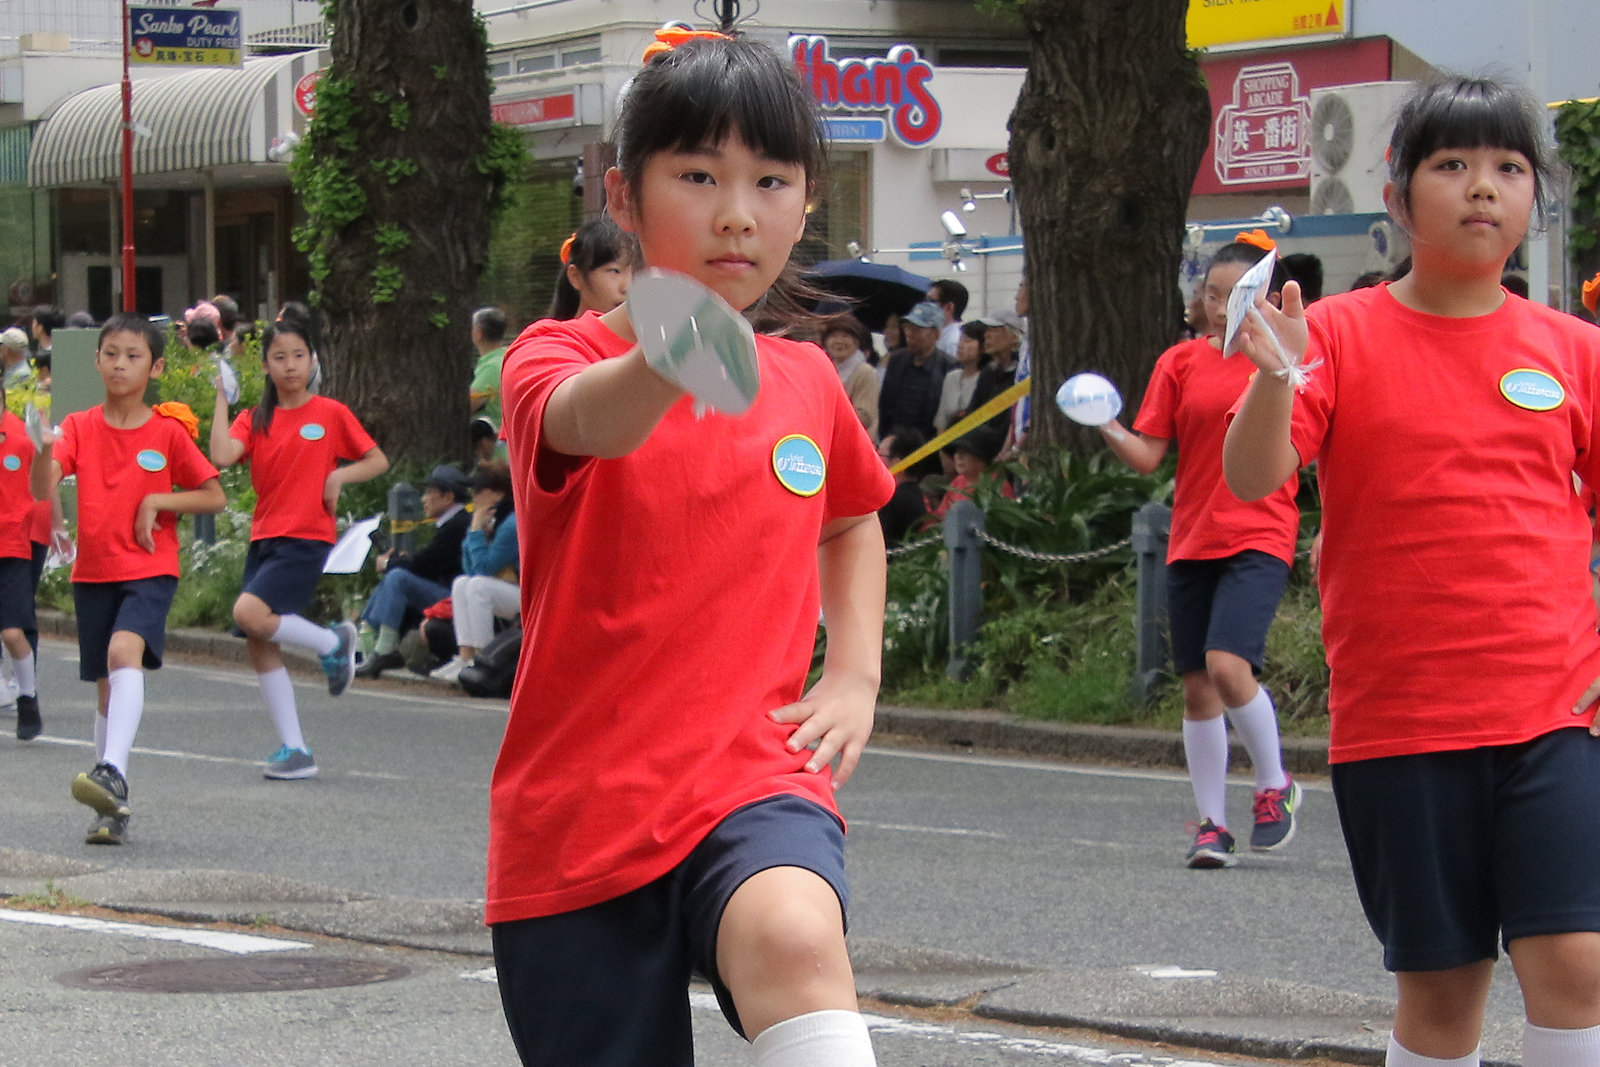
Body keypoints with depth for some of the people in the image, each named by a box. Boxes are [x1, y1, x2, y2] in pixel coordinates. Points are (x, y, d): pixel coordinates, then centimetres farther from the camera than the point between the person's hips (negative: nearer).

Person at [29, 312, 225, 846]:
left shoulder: (168, 433, 0)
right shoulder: (79, 428, 4)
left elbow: (215, 497, 5)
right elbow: (40, 490, -11)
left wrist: (157, 502, -9)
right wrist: (45, 451, -32)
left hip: (150, 569, -3)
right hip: (93, 572, 3)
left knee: (125, 651, -29)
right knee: (107, 686, 9)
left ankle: (113, 772, -42)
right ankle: (112, 809, 17)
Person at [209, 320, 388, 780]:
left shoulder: (331, 414, 1)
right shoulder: (254, 420, 9)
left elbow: (378, 460, 7)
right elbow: (222, 456, -10)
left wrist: (340, 475, -10)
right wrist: (221, 398, -5)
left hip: (307, 538, -5)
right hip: (264, 538, 5)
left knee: (250, 613, -25)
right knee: (260, 647, 2)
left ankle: (332, 642, -2)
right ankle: (294, 750, 8)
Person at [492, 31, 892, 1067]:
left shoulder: (808, 382, 9)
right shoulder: (560, 358, -5)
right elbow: (586, 421, -32)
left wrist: (855, 677, 13)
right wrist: (665, 359, -56)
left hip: (754, 777, 1)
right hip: (576, 814, -1)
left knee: (794, 937, -33)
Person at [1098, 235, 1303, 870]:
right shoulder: (1181, 362, 6)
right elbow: (1147, 457, 3)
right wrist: (1106, 427, -15)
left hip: (1259, 538, -3)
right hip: (1191, 542, 4)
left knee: (1228, 664, -21)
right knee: (1197, 687, 5)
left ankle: (1275, 786, 2)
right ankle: (1212, 825, 16)